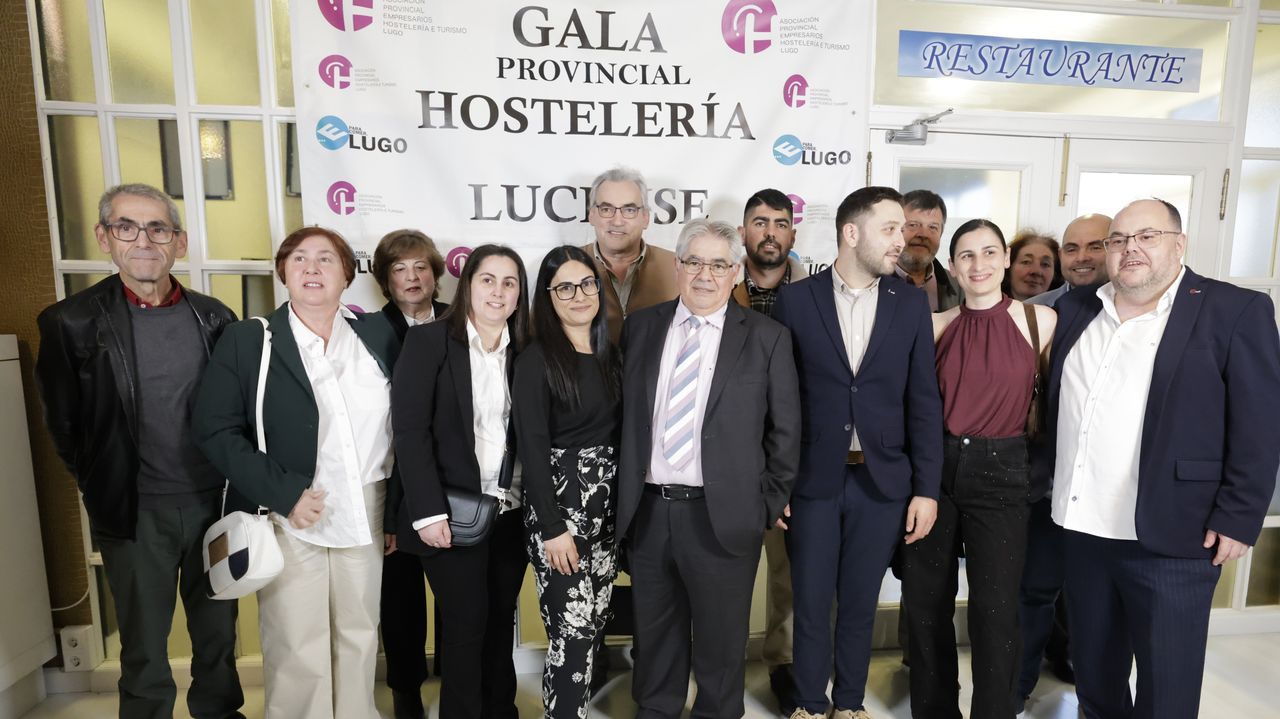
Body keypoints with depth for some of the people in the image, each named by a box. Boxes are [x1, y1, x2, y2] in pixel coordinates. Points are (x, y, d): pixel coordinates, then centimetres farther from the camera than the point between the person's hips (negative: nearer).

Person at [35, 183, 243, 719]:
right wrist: (103, 490, 4)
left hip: (214, 502, 2)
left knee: (218, 631, 18)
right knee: (144, 649, 13)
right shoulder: (71, 322, -7)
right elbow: (63, 424, 1)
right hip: (135, 513, -2)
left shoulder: (214, 317, -1)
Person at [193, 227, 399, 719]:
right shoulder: (246, 341, -3)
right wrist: (284, 494, -15)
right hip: (290, 519, -2)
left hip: (364, 516, 3)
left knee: (360, 640, 15)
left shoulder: (377, 333, 3)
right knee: (296, 652, 6)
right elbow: (216, 430, -7)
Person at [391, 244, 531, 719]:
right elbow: (410, 431, -11)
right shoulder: (428, 341, -6)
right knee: (465, 625, 5)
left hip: (512, 513, 4)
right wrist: (428, 512, -16)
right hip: (453, 513, -4)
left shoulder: (525, 351, 6)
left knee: (501, 621, 15)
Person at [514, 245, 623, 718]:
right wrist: (553, 527, -16)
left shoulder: (611, 355, 8)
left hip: (606, 502, 6)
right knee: (573, 629, -1)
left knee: (596, 620, 15)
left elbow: (617, 433, 10)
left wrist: (621, 502, 6)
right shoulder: (536, 361, -11)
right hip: (559, 502, -6)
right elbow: (532, 449, -14)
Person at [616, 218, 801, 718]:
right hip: (647, 510, 3)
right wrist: (625, 494, 6)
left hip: (722, 517, -2)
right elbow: (626, 414, 8)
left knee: (720, 638, 15)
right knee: (655, 631, 20)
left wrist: (768, 504, -2)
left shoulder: (766, 337, -3)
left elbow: (785, 429, -1)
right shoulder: (640, 328, 5)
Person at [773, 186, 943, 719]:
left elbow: (924, 401, 2)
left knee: (860, 604, 15)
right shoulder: (795, 299, -4)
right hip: (812, 479, -1)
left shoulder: (911, 302, 2)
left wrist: (926, 488, -2)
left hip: (883, 481, 2)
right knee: (811, 604, 11)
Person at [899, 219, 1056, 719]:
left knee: (995, 608, 3)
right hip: (936, 466, 2)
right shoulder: (937, 326, 2)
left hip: (999, 471, -2)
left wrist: (1031, 436, 8)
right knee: (926, 600, 11)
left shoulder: (1041, 321, -2)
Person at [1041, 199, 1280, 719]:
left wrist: (1237, 519, -12)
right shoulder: (1075, 310, 8)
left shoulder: (1236, 311, -6)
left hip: (1169, 537, -4)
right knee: (1092, 671, 20)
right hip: (1081, 527, 5)